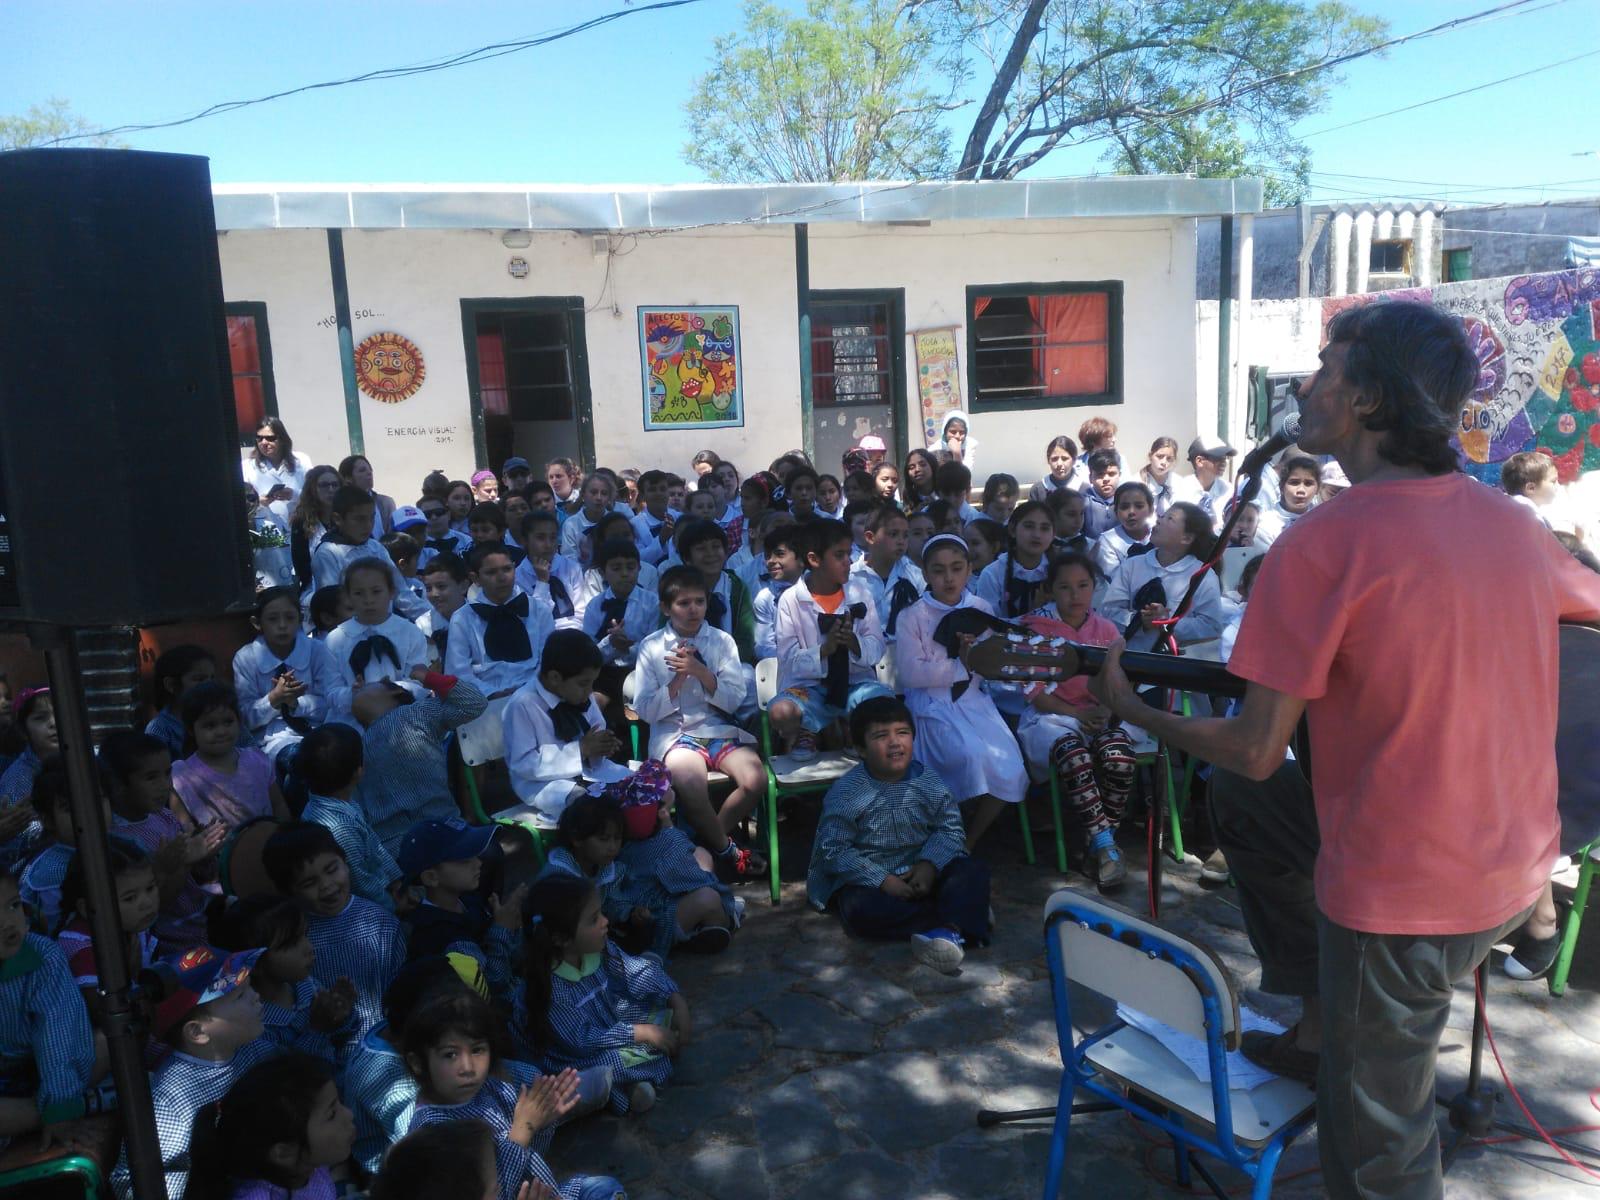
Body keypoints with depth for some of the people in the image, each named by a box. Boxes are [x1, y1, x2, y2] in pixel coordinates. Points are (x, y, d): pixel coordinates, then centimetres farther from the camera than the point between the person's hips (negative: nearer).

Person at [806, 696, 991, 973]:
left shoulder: (928, 781, -1)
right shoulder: (845, 793, -12)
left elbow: (950, 828, 1)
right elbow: (834, 850, -15)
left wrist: (930, 864, -18)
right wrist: (882, 881, -21)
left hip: (919, 873, 4)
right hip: (867, 878, -3)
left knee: (975, 869, -15)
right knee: (860, 909, -34)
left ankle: (950, 930, -43)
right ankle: (965, 914, -29)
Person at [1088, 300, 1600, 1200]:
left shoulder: (1323, 545, -21)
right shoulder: (1513, 522, 0)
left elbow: (1257, 748, -18)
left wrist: (1131, 707, -1)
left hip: (1401, 894, -7)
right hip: (1518, 867, 8)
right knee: (1243, 799, 23)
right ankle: (1325, 1028, 31)